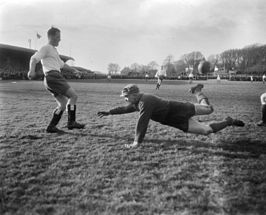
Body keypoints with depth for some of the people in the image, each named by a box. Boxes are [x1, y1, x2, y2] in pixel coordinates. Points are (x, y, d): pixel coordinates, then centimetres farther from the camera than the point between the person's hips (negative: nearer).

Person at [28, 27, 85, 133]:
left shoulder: (54, 50, 30)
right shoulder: (46, 48, 0)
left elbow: (61, 64, 40)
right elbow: (34, 58, -13)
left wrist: (73, 69, 33)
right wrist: (32, 70, -30)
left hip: (55, 77, 10)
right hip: (52, 76, -10)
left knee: (62, 104, 6)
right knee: (73, 96, -14)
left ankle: (51, 127, 5)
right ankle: (71, 122, -13)